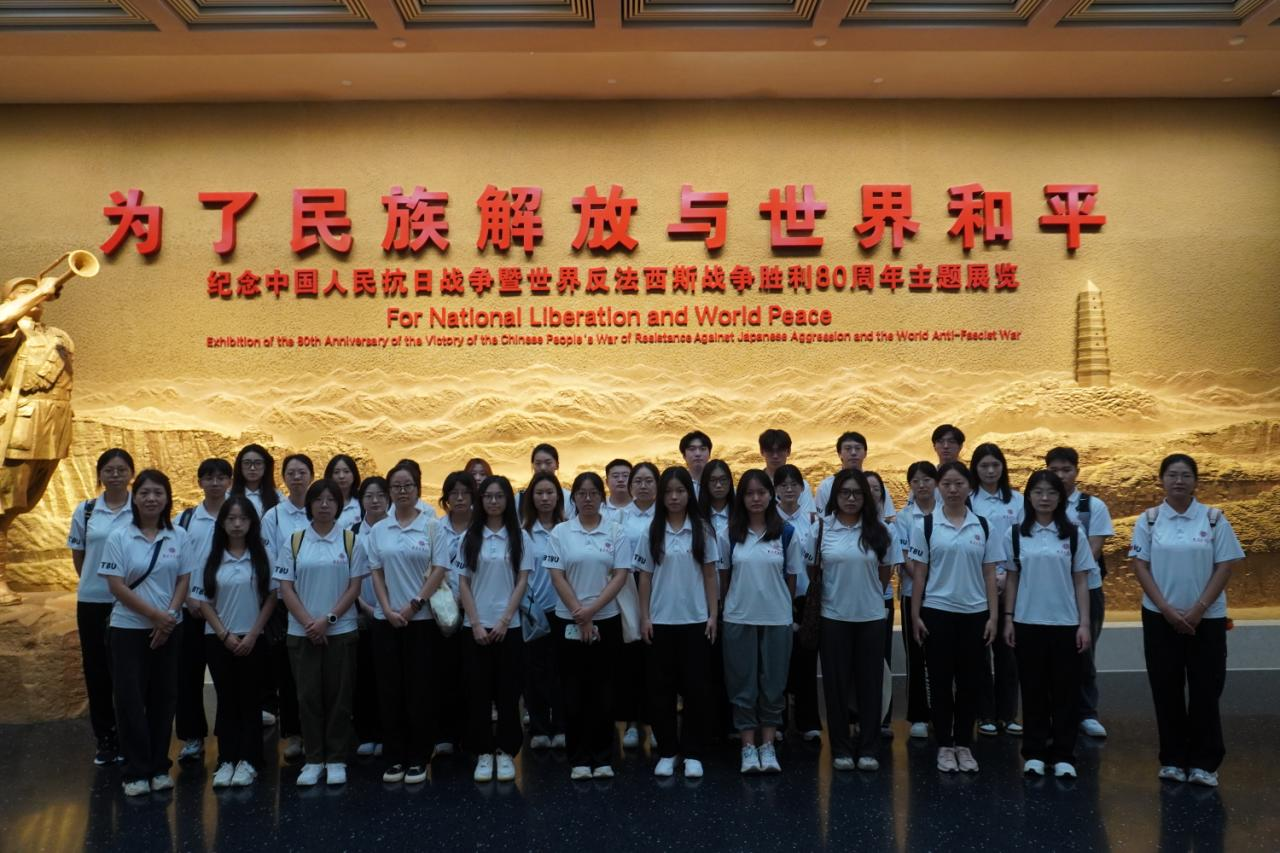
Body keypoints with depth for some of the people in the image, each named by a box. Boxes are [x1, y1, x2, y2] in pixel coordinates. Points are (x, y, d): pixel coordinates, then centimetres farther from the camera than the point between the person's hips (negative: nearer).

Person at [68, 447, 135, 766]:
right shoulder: (85, 510, 4)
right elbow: (78, 556, 13)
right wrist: (96, 581, 7)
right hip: (92, 601, 3)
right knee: (96, 668, 8)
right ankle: (104, 739, 20)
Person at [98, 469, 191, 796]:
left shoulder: (179, 536, 2)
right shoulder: (119, 537, -4)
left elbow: (183, 581, 3)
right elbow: (116, 586, -9)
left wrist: (169, 616, -10)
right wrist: (154, 615, -14)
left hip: (169, 630, 2)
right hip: (129, 629, -2)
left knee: (163, 698, 7)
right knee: (131, 699, 0)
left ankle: (159, 767, 19)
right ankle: (136, 772, 11)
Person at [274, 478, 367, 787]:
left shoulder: (350, 540, 2)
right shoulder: (293, 541, 4)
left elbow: (355, 586, -1)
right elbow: (285, 588, 0)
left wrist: (328, 619, -11)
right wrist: (309, 623, -10)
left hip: (341, 630, -1)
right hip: (302, 632, 1)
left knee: (339, 696, 3)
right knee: (308, 695, 4)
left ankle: (336, 760, 14)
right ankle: (313, 760, 16)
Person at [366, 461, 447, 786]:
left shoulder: (431, 526, -1)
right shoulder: (377, 530, 7)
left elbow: (439, 571, -5)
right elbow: (376, 573, 5)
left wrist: (414, 605, -11)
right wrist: (388, 610, -6)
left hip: (422, 619, -3)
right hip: (386, 619, 3)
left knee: (420, 688, 1)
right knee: (390, 688, 6)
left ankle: (418, 758, 11)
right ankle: (394, 758, 16)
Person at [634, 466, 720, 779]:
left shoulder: (702, 530, 0)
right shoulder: (652, 532, 1)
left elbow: (710, 575, 3)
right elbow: (645, 577, 3)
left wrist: (713, 615, -1)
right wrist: (644, 617, -2)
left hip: (695, 619, -1)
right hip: (661, 620, 1)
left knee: (695, 686, 3)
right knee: (661, 687, 5)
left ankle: (692, 753, 15)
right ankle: (666, 752, 17)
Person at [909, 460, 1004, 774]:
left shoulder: (983, 526, 3)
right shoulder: (925, 525, -2)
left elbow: (989, 575, 4)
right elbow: (919, 574, -1)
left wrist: (993, 616, -1)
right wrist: (915, 615, -5)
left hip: (974, 613, 2)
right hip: (937, 612, -2)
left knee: (969, 681, 7)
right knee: (941, 680, 5)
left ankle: (964, 745, 19)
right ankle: (944, 746, 16)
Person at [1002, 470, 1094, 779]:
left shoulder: (1073, 534, 1)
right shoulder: (1016, 534, 2)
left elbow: (1081, 582, 2)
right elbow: (1011, 579, 6)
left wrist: (1084, 623, -3)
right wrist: (1007, 618, 1)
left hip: (1065, 623, 0)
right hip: (1027, 623, 0)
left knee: (1065, 690, 3)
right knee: (1033, 689, 6)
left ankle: (1063, 755, 13)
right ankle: (1034, 753, 15)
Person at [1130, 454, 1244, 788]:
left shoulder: (1214, 519, -1)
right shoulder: (1148, 520, 0)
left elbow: (1225, 566, -4)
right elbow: (1140, 566, -2)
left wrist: (1198, 609, -12)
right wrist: (1166, 609, -11)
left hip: (1207, 618, 0)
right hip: (1160, 617, 1)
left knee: (1205, 690, 1)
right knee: (1167, 690, 5)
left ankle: (1204, 763, 12)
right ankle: (1173, 759, 16)